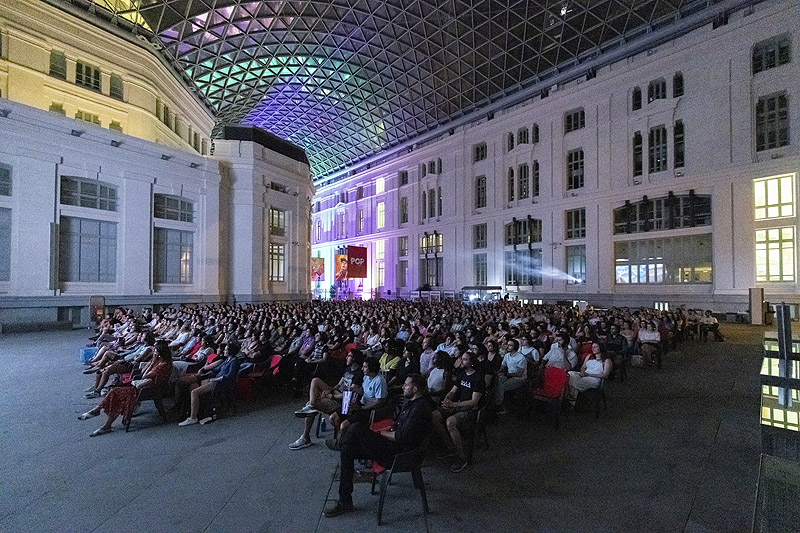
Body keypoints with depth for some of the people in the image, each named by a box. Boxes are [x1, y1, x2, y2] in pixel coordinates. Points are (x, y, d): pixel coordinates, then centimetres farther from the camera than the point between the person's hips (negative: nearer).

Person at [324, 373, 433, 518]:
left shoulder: (420, 408, -19)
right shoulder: (410, 403, 13)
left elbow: (402, 437, -23)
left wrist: (383, 433, -8)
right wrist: (388, 430, 6)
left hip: (400, 453, -10)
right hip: (394, 444, 10)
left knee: (359, 428, -21)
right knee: (347, 451, 1)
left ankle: (340, 442, 8)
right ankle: (345, 502, 7)